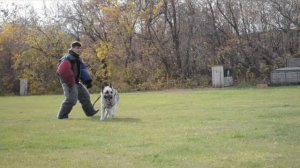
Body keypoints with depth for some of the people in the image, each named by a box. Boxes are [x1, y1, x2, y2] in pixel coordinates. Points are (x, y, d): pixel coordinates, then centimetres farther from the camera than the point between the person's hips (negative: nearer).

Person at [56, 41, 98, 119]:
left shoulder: (77, 59, 14)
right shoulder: (67, 58, -18)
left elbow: (83, 70, 18)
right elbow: (62, 71, -30)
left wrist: (88, 81, 6)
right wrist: (70, 82, -29)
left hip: (76, 82, 11)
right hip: (68, 83, -11)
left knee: (85, 95, 20)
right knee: (71, 99, -20)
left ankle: (90, 112, 34)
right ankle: (62, 115, -11)